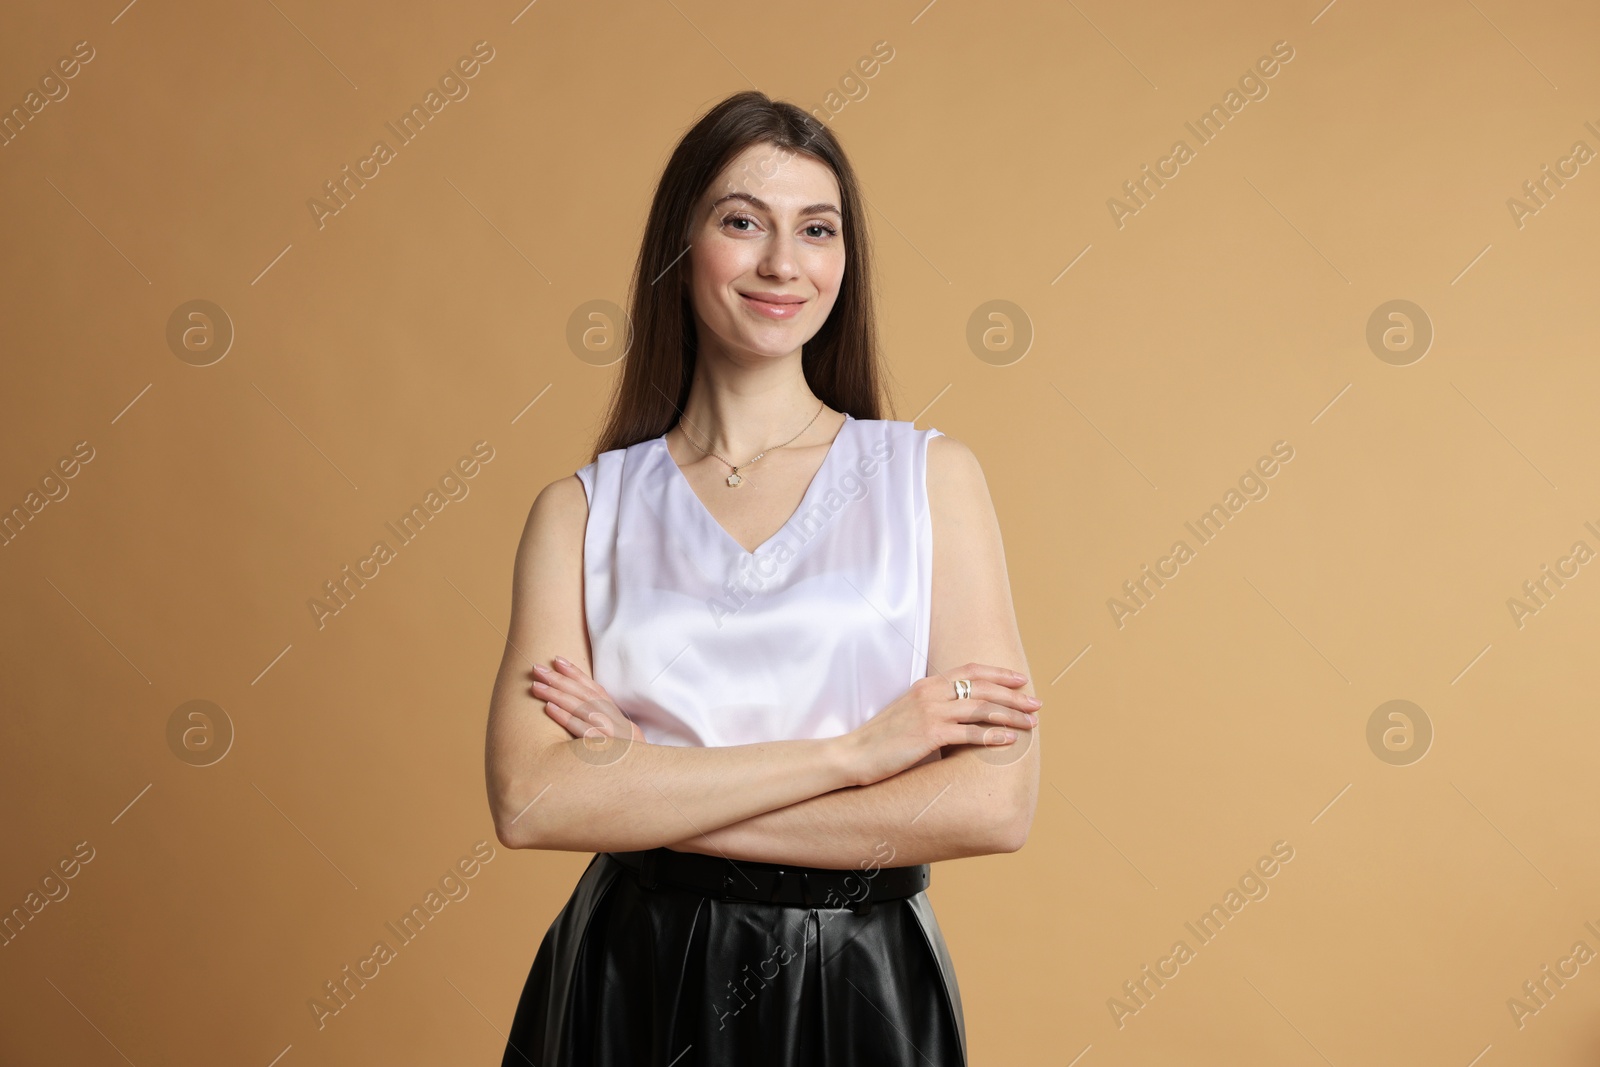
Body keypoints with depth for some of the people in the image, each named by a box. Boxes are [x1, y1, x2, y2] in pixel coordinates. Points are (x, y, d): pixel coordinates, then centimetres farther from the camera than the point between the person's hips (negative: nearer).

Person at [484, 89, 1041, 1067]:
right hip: (634, 986, 1)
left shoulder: (931, 475, -4)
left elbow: (995, 803, -13)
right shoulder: (583, 510, -2)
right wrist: (849, 751, -18)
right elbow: (528, 800, -14)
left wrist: (646, 799, -13)